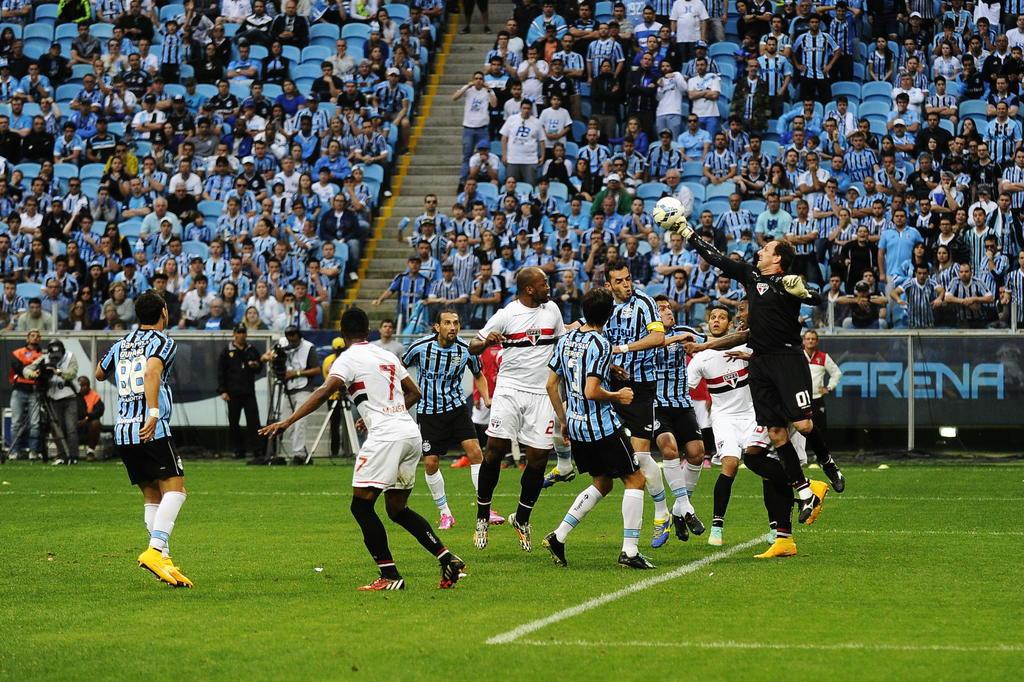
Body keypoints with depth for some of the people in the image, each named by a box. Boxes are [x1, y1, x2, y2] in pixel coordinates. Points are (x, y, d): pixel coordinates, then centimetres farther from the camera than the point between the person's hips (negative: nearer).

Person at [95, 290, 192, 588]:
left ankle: (162, 559, 3)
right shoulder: (164, 342, -1)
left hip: (122, 430, 7)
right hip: (152, 430, -7)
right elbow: (152, 371, -21)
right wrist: (154, 413, -30)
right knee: (174, 488, -8)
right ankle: (155, 550, -26)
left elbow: (100, 374, 35)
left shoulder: (120, 345, 18)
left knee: (152, 496, 11)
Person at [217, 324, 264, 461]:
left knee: (254, 421, -9)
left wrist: (256, 366, -9)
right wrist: (222, 391, -4)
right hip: (233, 393, -1)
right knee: (233, 424, 2)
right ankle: (239, 450, 9)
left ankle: (256, 450, -10)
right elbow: (220, 372, 4)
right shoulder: (227, 352, 5)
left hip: (249, 392, 1)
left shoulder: (252, 351, 12)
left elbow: (259, 370, 16)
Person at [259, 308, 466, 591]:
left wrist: (288, 421, -20)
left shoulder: (348, 358, -2)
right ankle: (448, 559, 8)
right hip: (411, 433, 8)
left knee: (361, 505, -3)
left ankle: (390, 576, -9)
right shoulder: (387, 356, 19)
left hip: (385, 437, -8)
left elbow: (325, 391, -16)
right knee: (397, 509, 17)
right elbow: (414, 393, 26)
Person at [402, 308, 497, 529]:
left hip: (457, 407, 1)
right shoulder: (420, 347, -12)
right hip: (429, 411, -1)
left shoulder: (466, 350, -7)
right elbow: (401, 368, 6)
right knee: (430, 463, -4)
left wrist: (487, 398, -2)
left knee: (475, 452, -14)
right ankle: (445, 514, 12)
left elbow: (478, 375, 12)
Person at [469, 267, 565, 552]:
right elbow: (473, 347, 0)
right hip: (510, 388, -3)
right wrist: (487, 341, -24)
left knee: (538, 457, -1)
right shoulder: (506, 315, -4)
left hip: (542, 393, 3)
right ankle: (482, 516, 5)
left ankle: (522, 519, 17)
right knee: (495, 449, -9)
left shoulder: (552, 309, 9)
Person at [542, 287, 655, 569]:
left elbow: (551, 385, 11)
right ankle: (630, 551, -2)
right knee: (635, 480, 4)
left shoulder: (566, 340, 6)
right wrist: (619, 396, -4)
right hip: (602, 427, -8)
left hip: (575, 426, 8)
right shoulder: (600, 344, -16)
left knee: (602, 483, 21)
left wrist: (563, 421, 21)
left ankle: (558, 537, 12)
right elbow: (592, 391, -23)